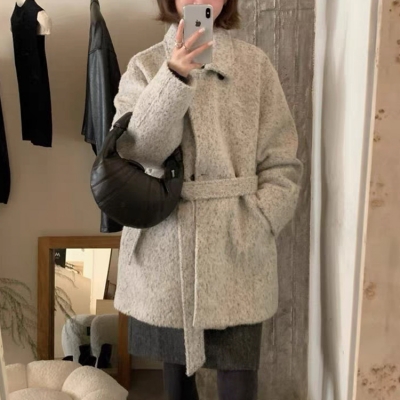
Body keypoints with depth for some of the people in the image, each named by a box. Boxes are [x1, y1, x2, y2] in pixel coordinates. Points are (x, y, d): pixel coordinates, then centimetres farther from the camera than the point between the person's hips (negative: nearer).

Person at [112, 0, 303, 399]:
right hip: (164, 246, 1)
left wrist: (255, 230, -11)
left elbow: (282, 164, 0)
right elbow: (135, 148, -14)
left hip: (236, 250, -1)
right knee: (175, 362, 17)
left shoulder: (255, 64, 1)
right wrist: (174, 77, -24)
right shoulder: (144, 66, 3)